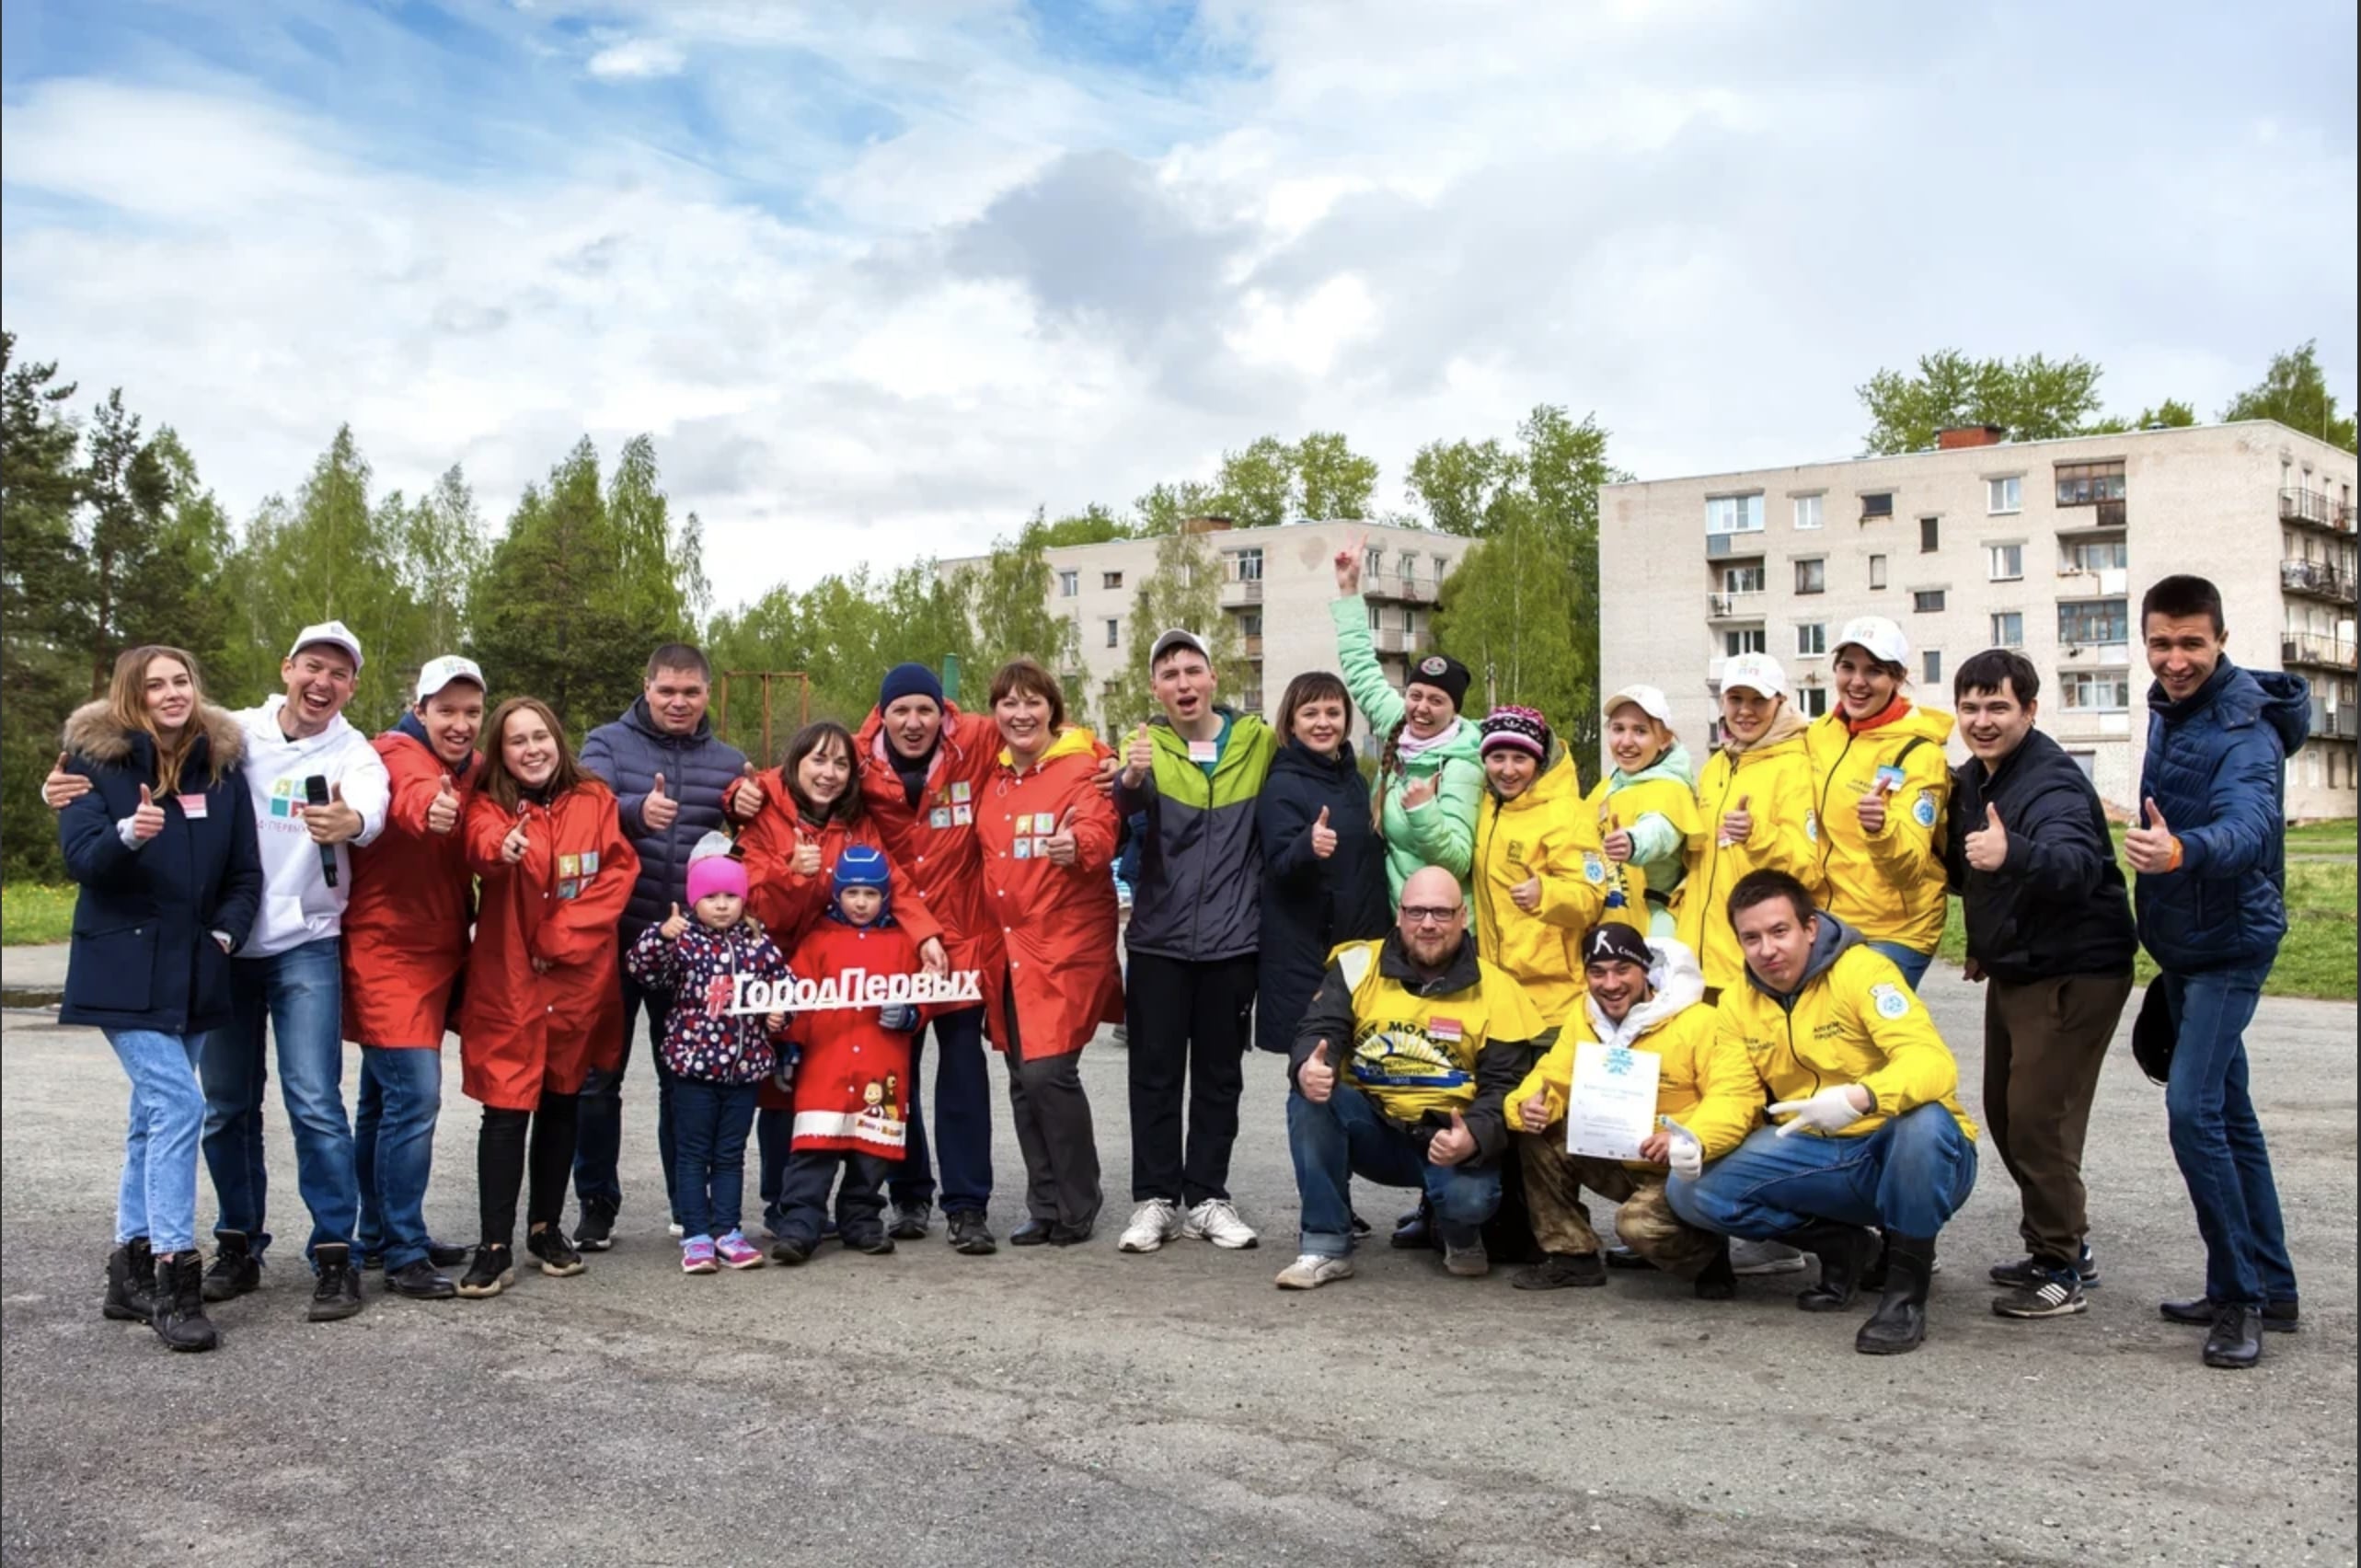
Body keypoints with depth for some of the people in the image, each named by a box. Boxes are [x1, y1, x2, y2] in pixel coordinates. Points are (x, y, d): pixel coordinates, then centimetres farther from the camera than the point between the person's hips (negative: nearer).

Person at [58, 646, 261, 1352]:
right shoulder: (96, 760, -4)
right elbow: (81, 859, -15)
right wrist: (127, 833, -34)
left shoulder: (221, 767, 7)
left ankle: (132, 1268, 21)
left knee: (155, 1113, 11)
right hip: (124, 970, -5)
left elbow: (246, 871, 10)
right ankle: (174, 1278, -12)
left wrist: (225, 933, -5)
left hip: (192, 972, 5)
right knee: (179, 1106, -16)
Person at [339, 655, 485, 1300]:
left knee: (386, 1099, 18)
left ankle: (381, 1236, 28)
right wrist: (428, 805, -61)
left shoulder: (473, 770, 8)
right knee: (414, 1096, -14)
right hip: (386, 951, -8)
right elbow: (409, 790, -39)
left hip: (435, 954, 8)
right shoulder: (398, 754, -14)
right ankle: (403, 1255, -6)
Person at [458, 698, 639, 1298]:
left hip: (579, 976, 3)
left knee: (561, 1102, 13)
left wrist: (564, 937, -12)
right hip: (507, 981, -2)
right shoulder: (490, 806, -3)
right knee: (506, 1108, -7)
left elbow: (619, 871, -3)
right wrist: (500, 849, -50)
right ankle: (495, 1247, -2)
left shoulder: (595, 800, 4)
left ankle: (547, 1227, 27)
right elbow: (481, 850, -25)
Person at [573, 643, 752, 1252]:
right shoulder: (607, 744, 1)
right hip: (614, 935, -2)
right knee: (599, 1076, 5)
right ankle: (596, 1204, 16)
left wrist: (748, 812, -11)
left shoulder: (728, 761, 9)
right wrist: (637, 810, -37)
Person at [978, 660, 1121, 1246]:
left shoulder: (1083, 768, -6)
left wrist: (1078, 846, -44)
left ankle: (1076, 1209, 2)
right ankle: (1044, 1208, 18)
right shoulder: (994, 778, 12)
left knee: (1048, 1072, -13)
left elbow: (1100, 836, -22)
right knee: (1023, 1081, 7)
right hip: (1008, 948, 6)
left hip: (1067, 945, -6)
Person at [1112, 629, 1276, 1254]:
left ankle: (1208, 1197, 19)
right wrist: (1130, 779, -46)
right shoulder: (1148, 746, -2)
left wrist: (1262, 907, -2)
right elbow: (1125, 806, -23)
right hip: (1159, 939, -1)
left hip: (1232, 939, 1)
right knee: (1156, 1073, 5)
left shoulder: (1258, 740, 3)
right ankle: (1155, 1198, 14)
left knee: (1220, 1075, 9)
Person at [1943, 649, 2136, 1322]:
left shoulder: (2052, 781, -22)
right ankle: (2063, 1246, 30)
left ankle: (2060, 1272, 3)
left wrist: (2014, 855, -59)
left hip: (2074, 973, -9)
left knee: (2038, 1118, -10)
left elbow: (2077, 864, -41)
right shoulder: (1974, 778, 6)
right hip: (2012, 971, 9)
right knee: (2006, 1115, 15)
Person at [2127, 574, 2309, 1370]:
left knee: (2194, 1109, -17)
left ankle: (2240, 1295, -6)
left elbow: (2247, 825, -41)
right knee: (2228, 1114, 14)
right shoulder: (2169, 710, 6)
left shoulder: (2245, 730, -21)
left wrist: (2182, 851, -59)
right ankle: (2269, 1289, 25)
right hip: (2183, 943, 9)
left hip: (2229, 940, -9)